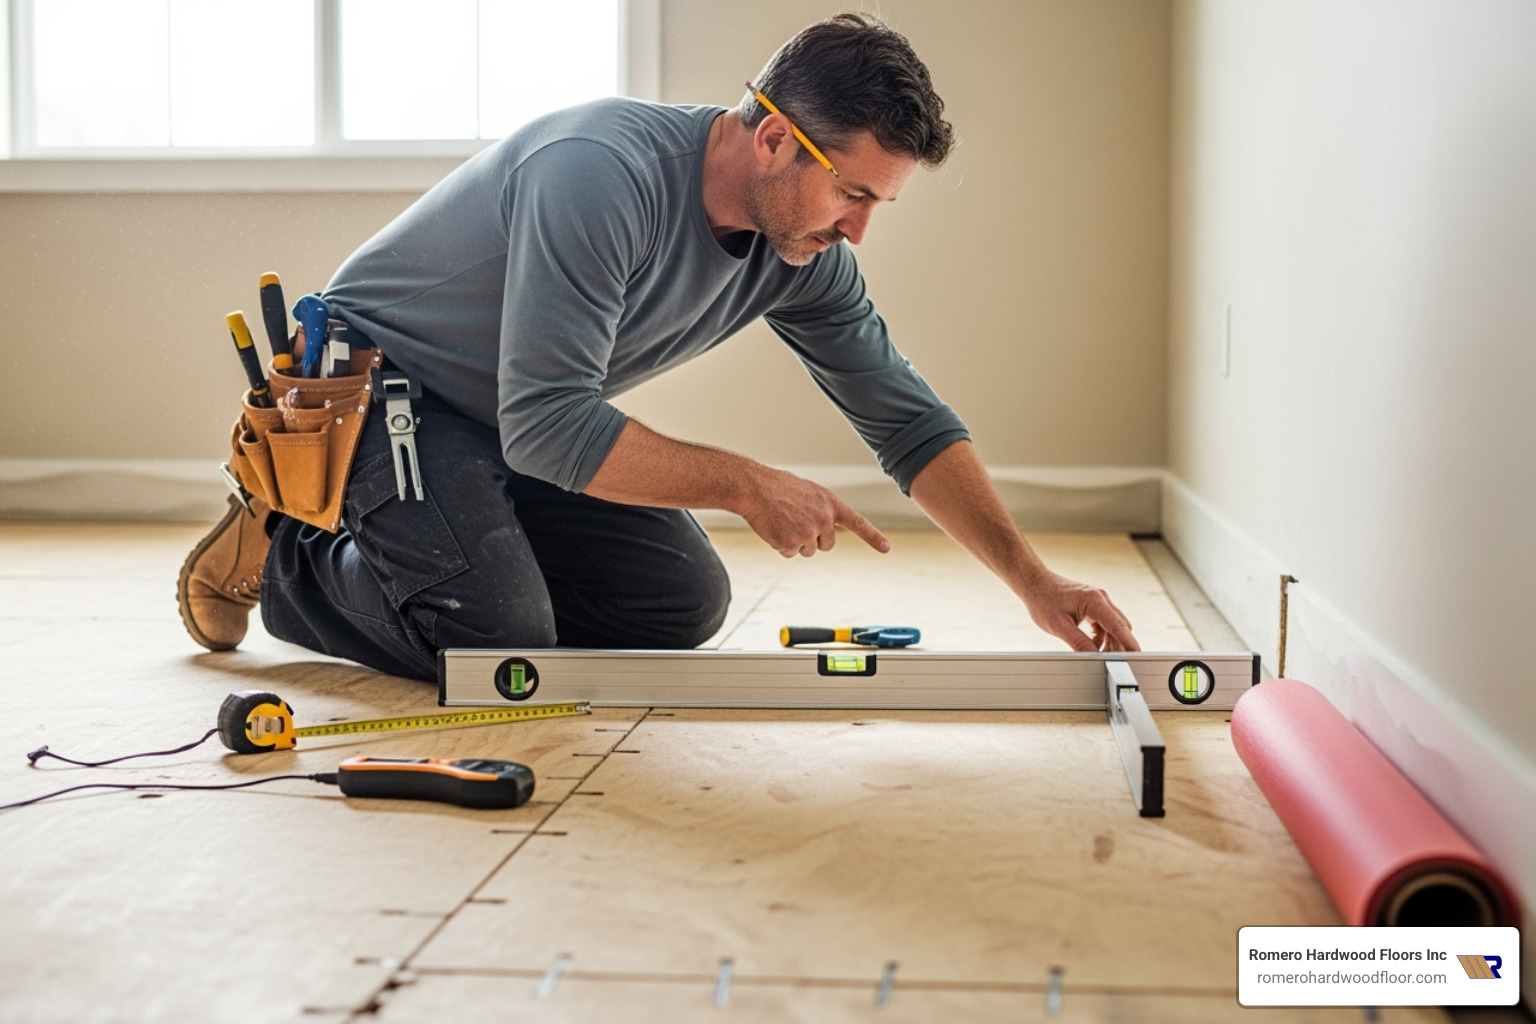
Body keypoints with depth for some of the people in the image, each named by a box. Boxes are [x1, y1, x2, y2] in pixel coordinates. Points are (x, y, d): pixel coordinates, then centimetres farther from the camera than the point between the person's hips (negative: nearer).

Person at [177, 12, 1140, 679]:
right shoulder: (605, 174, -35)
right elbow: (548, 425, -38)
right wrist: (746, 485, -32)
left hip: (528, 418, 8)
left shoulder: (805, 253, -10)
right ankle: (284, 554, 3)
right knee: (505, 640, -22)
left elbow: (910, 420, -3)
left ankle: (469, 548, 16)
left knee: (687, 603, -2)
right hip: (380, 379, -7)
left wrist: (1034, 578, -10)